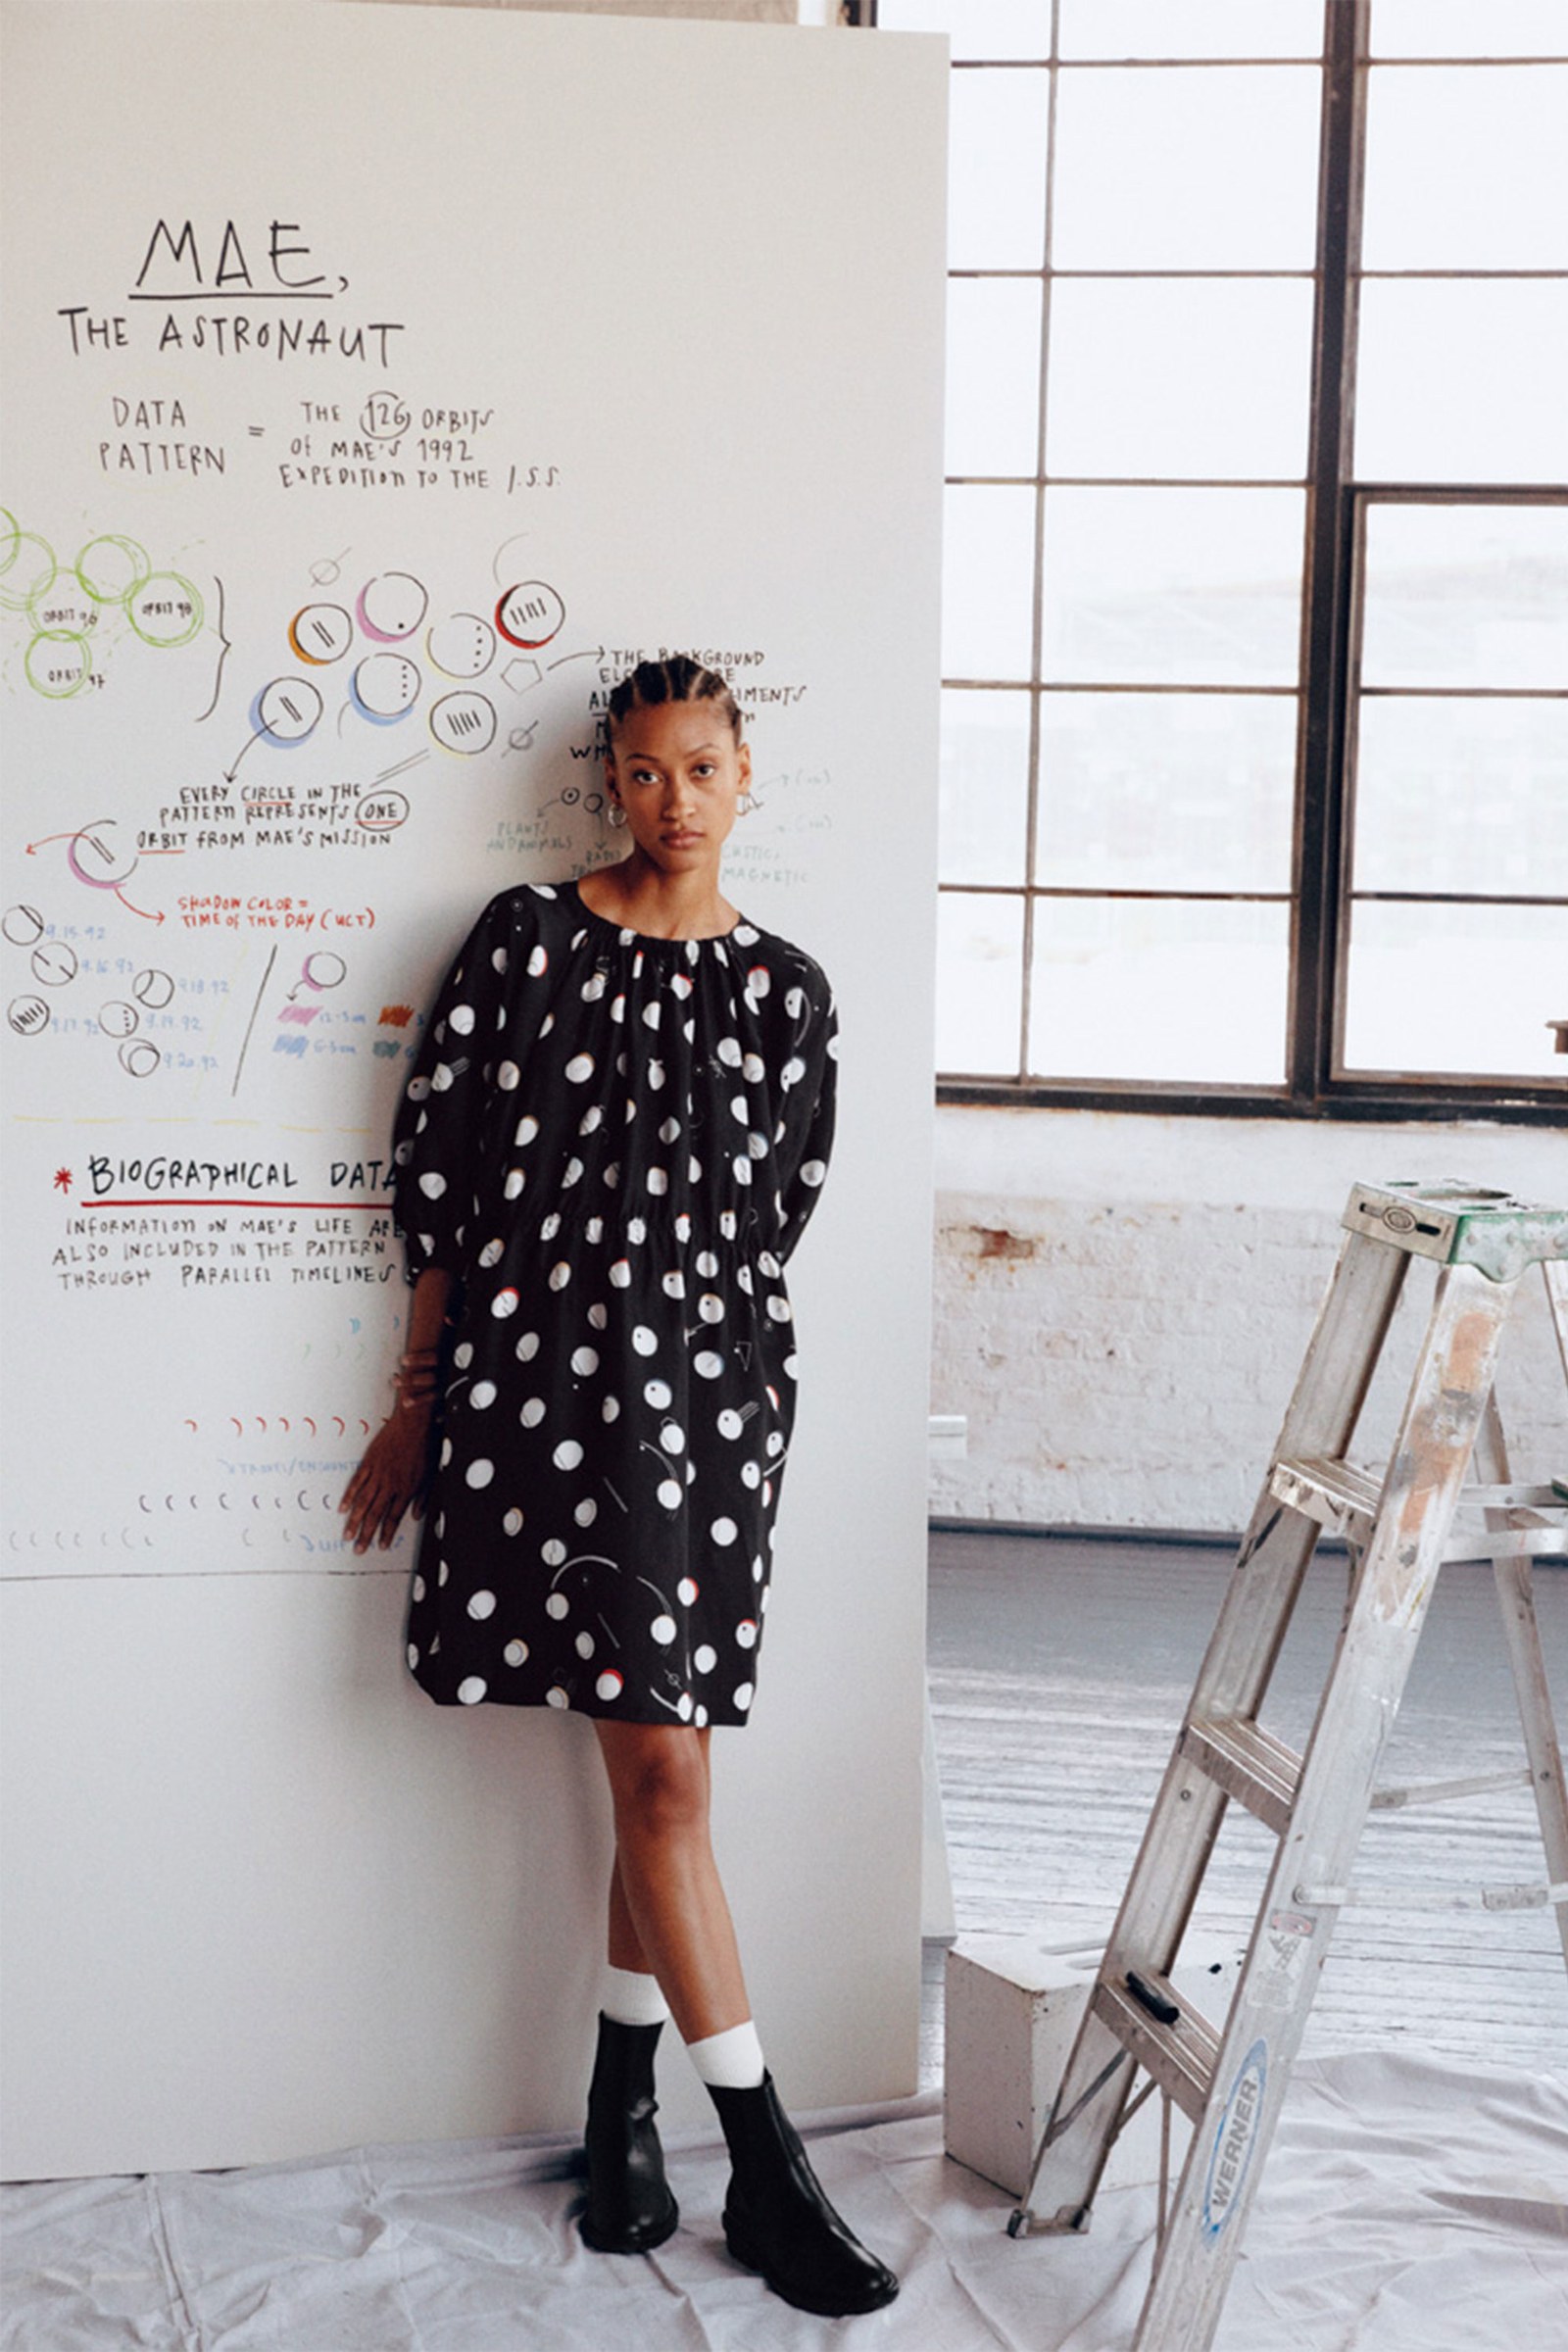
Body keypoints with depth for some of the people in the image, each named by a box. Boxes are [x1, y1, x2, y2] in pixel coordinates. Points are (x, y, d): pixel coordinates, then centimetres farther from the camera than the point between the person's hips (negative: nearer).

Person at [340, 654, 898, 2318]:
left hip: (707, 1392, 3)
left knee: (660, 1766, 5)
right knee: (658, 1765, -6)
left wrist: (698, 1343, 15)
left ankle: (622, 2110, 23)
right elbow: (437, 1175, 3)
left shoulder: (783, 991, 9)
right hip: (539, 1383, -3)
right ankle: (766, 2174, 0)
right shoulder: (523, 943, 2)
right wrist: (420, 1403, 4)